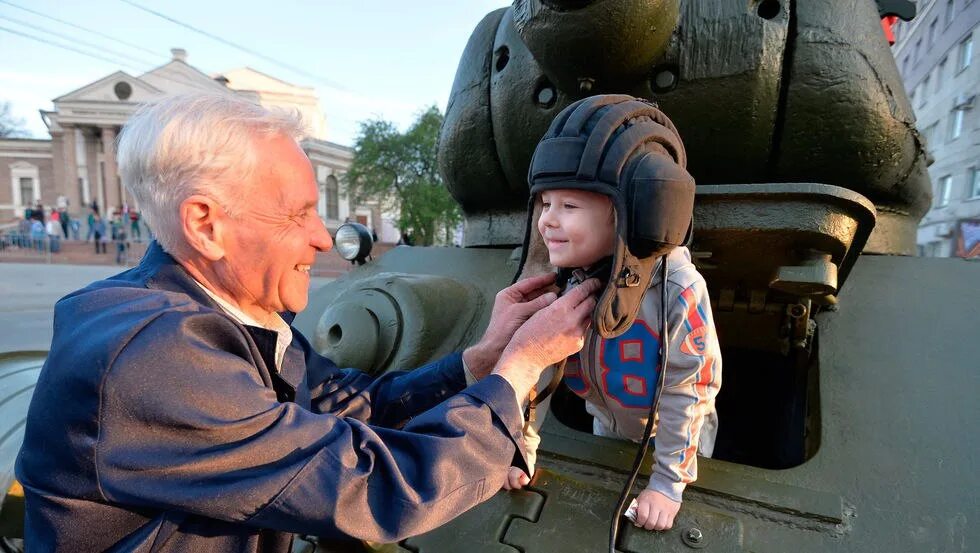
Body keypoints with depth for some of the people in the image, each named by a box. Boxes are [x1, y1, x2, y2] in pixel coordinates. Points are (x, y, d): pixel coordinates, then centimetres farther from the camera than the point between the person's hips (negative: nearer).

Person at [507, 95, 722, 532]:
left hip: (676, 435, -3)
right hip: (606, 427, 4)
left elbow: (686, 393, -26)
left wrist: (668, 482, -21)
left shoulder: (677, 289, -34)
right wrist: (521, 451, -11)